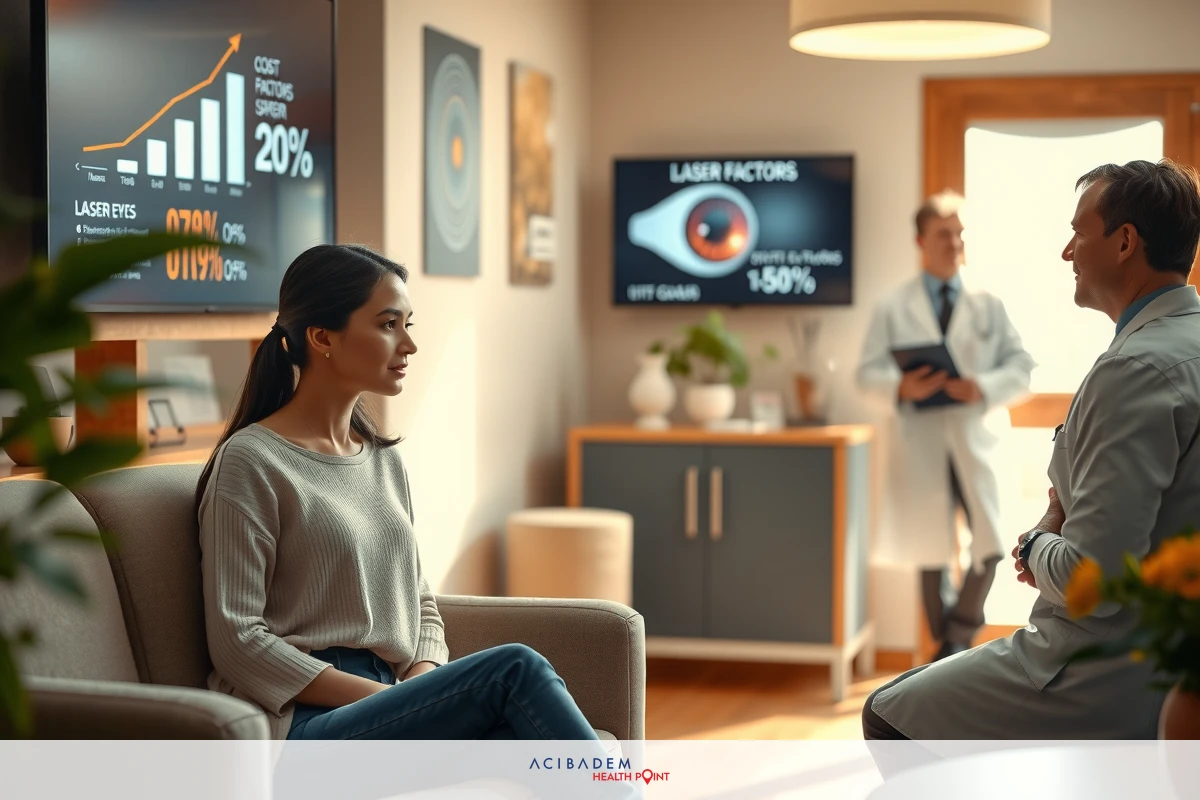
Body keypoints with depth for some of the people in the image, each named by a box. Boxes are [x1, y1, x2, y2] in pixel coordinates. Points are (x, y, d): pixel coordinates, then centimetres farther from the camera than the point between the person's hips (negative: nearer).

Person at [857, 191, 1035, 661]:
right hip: (921, 443, 0)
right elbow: (869, 372, 2)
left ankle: (958, 636, 13)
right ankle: (946, 646, 24)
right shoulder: (892, 309, 7)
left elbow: (1021, 366, 5)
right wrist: (901, 387, -19)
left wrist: (984, 387, -15)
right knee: (931, 552, 7)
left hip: (979, 441, 0)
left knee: (990, 544, -10)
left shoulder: (989, 305, 10)